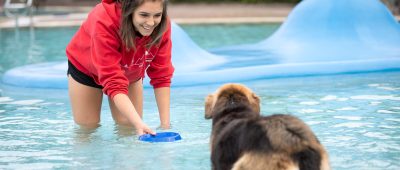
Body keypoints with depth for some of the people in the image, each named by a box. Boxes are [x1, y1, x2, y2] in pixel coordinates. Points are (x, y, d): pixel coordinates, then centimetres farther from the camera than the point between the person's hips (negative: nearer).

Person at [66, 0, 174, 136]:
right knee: (87, 126, 7)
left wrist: (165, 124, -30)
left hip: (129, 72, 3)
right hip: (87, 69, -3)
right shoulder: (104, 21, -44)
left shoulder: (162, 25, -32)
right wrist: (139, 123, -57)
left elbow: (161, 76, -24)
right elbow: (113, 82, -47)